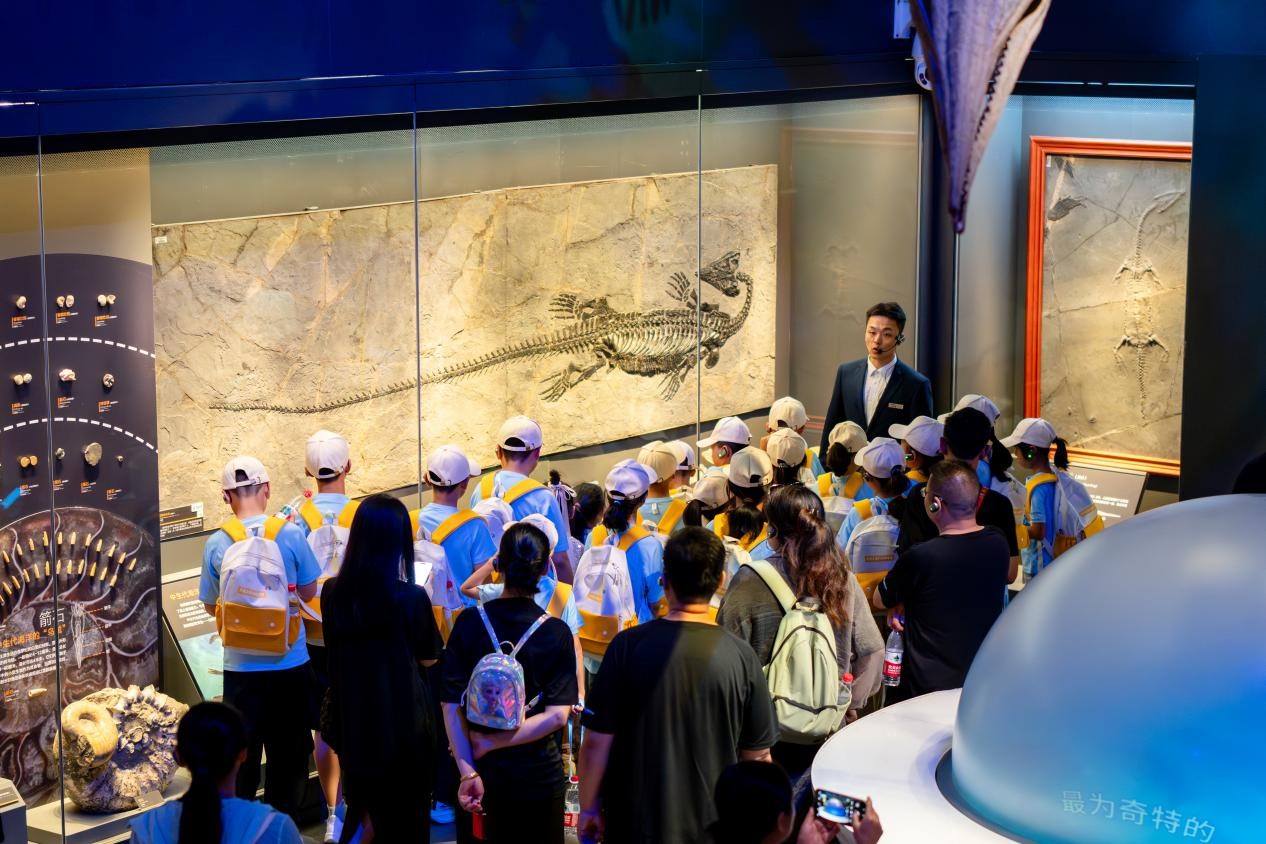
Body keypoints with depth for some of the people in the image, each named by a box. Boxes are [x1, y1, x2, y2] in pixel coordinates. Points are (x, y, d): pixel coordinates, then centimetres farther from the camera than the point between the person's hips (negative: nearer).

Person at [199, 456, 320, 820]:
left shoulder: (217, 544, -7)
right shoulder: (290, 534, -9)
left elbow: (211, 605, 5)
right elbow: (309, 592, 3)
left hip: (241, 667, 0)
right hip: (290, 663, 0)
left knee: (241, 759, 9)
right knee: (289, 757, 12)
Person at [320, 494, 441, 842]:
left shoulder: (333, 593, -9)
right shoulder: (412, 597, -19)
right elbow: (428, 658, -3)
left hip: (352, 722, 3)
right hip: (405, 723, -3)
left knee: (368, 811, 25)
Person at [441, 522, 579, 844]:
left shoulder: (469, 623, -7)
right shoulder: (557, 633, -10)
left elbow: (451, 707, -12)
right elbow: (556, 716, -18)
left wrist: (468, 771, -15)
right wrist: (491, 742, -15)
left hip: (481, 770, 1)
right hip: (537, 774, -1)